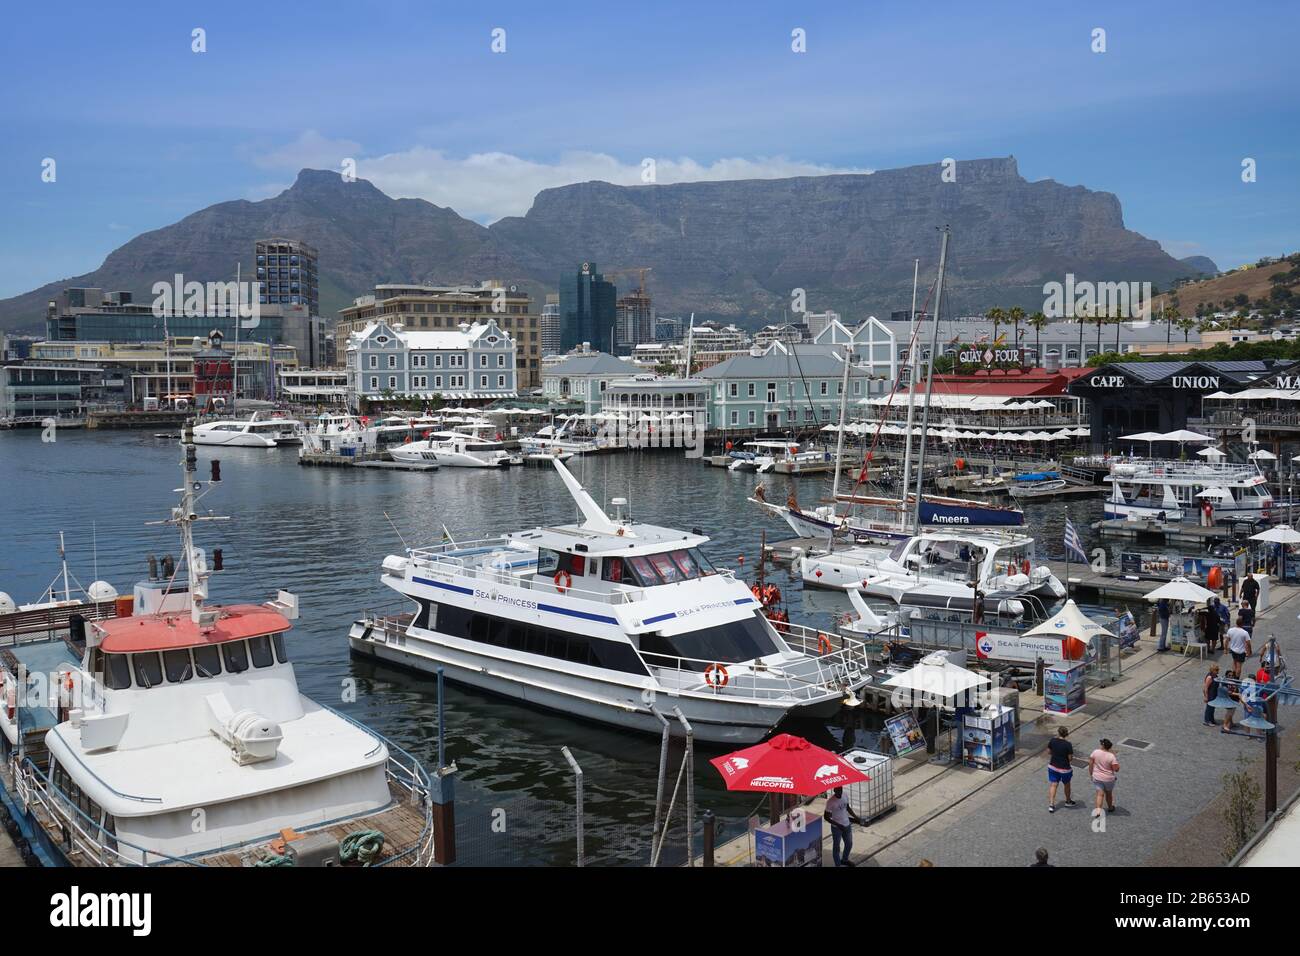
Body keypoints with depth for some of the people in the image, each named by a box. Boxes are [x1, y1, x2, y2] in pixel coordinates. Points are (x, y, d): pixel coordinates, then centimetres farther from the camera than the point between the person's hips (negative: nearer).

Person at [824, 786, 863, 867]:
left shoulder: (844, 795, -7)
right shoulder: (830, 802, -25)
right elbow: (826, 817, -20)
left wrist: (856, 817, 4)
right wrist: (838, 825, -26)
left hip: (847, 825, 7)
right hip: (836, 828, -7)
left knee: (849, 844, 23)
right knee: (836, 847, 10)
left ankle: (844, 860, 48)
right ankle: (838, 865, 28)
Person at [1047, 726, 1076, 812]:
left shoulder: (1052, 740, -10)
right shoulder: (1068, 744, -22)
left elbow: (1049, 751, 3)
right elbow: (1070, 758, -16)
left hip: (1053, 766, 3)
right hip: (1064, 769, -3)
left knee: (1053, 785, 9)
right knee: (1067, 784, 22)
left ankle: (1051, 804, 3)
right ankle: (1068, 801, 42)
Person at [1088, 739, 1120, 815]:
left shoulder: (1095, 752, -12)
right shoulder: (1111, 756, -19)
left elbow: (1090, 763, -5)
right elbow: (1116, 769, -17)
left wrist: (1091, 774, 10)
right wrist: (1116, 762, 1)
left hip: (1097, 777, 1)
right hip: (1109, 779, -1)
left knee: (1100, 794, 2)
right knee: (1109, 793, 21)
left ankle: (1098, 809, -16)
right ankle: (1110, 808, 41)